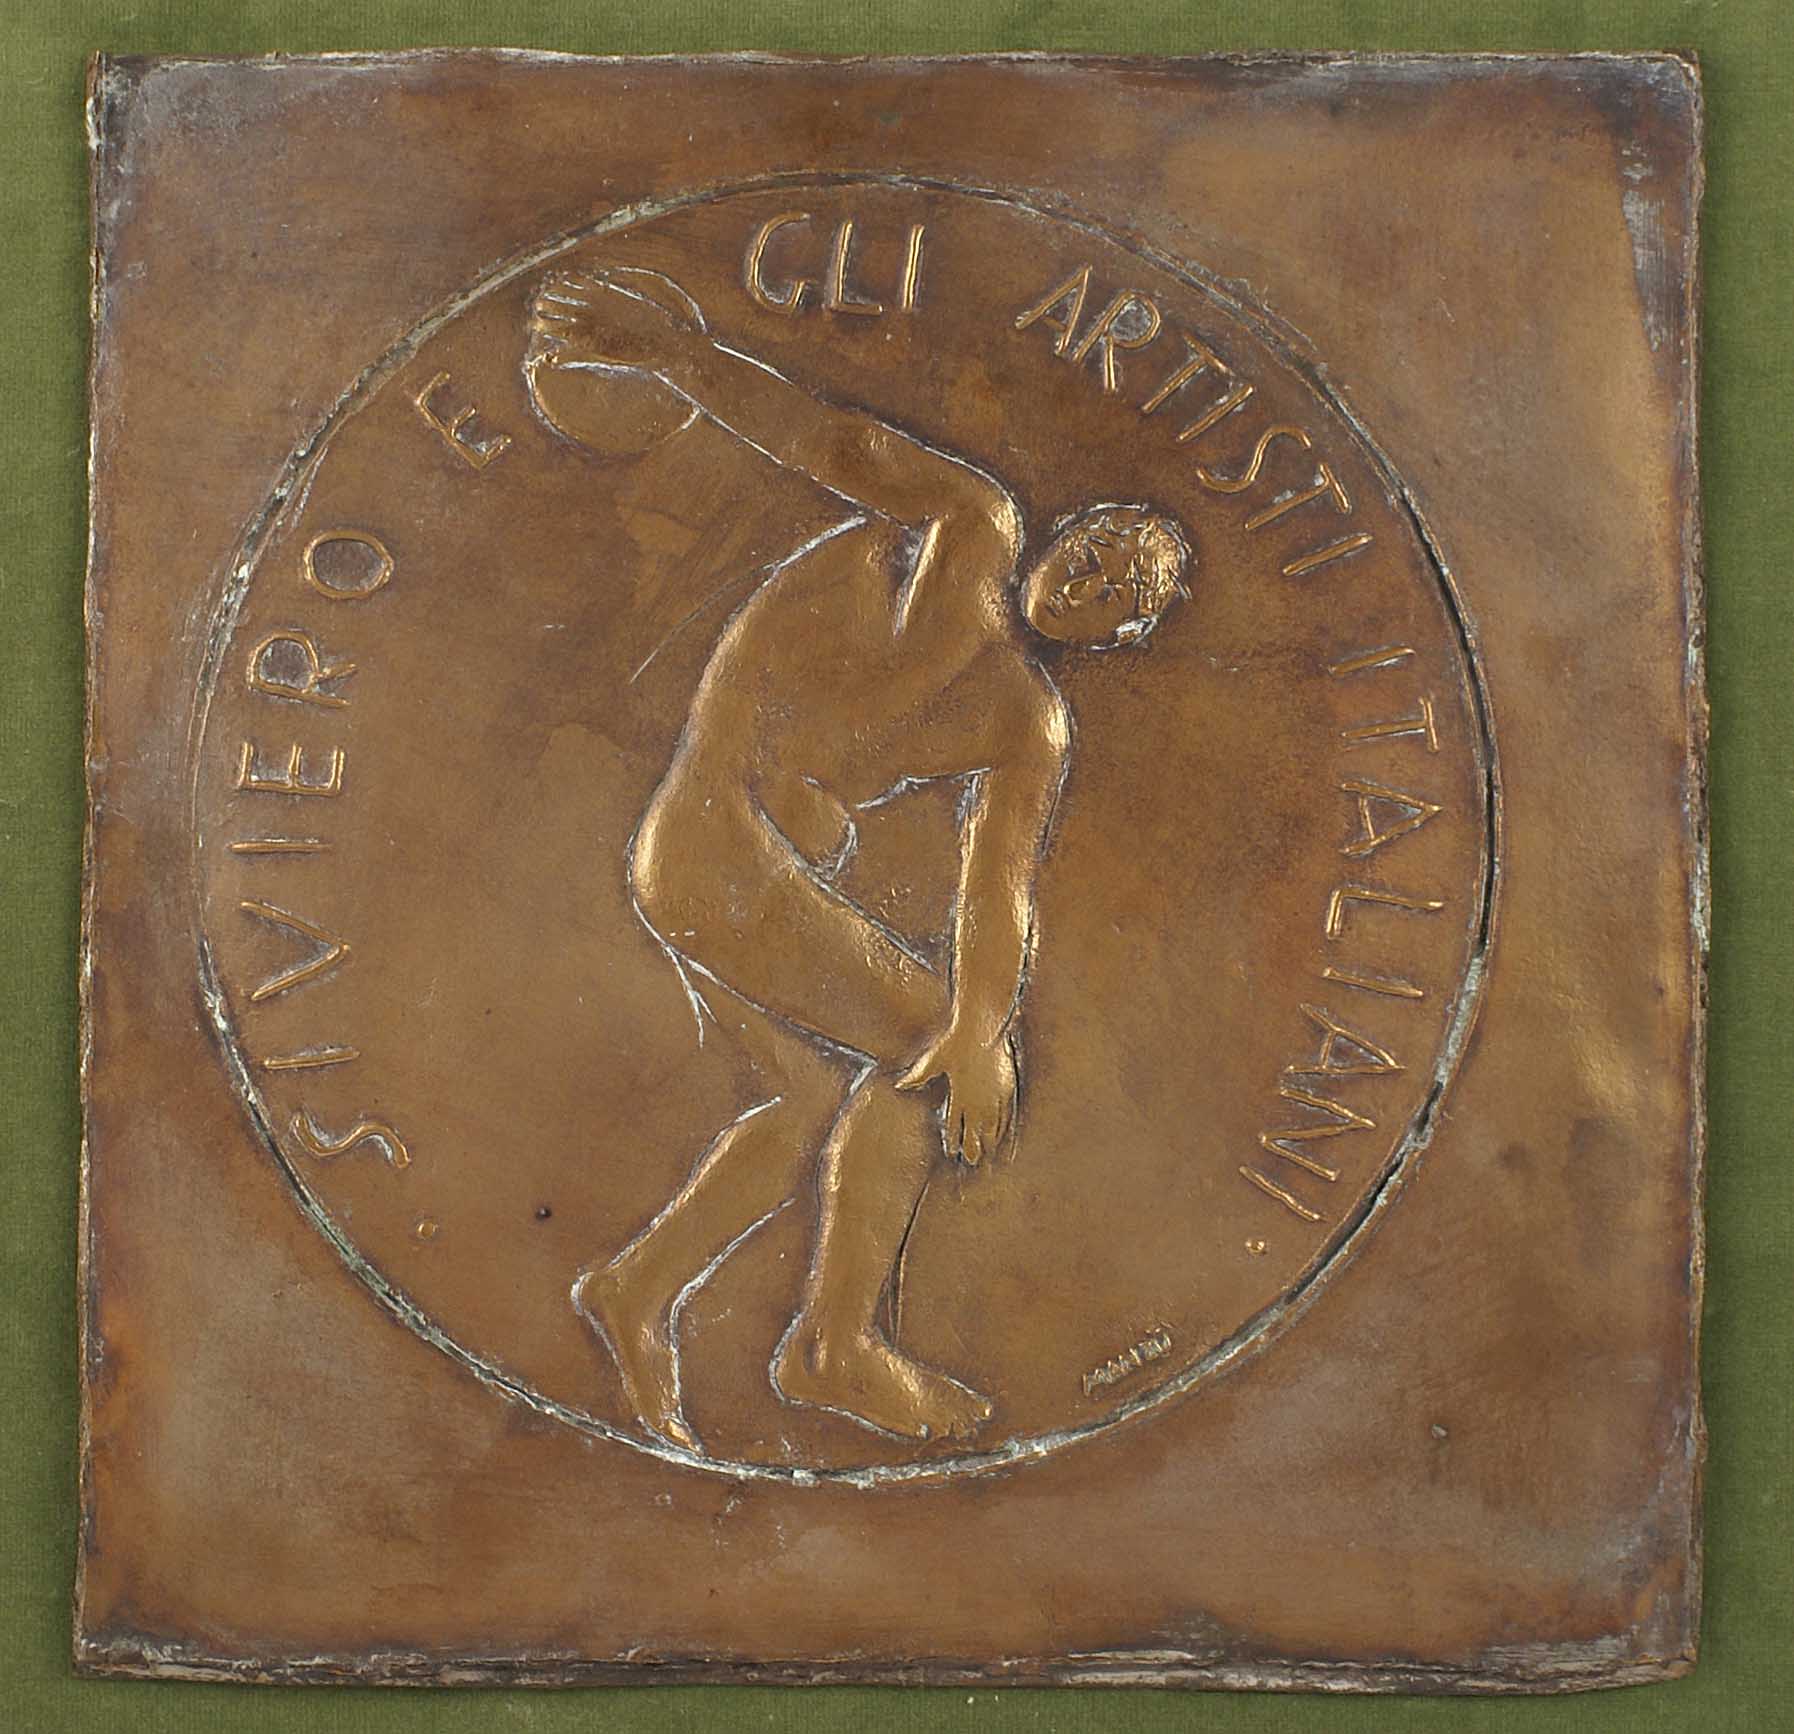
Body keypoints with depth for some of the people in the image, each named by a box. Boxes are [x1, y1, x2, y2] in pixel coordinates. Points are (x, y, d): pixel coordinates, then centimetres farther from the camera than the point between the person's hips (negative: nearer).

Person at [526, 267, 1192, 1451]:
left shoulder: (1033, 731, 12)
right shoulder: (971, 524, -1)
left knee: (827, 1097, 18)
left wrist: (984, 1032, -18)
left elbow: (1001, 885, -2)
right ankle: (839, 1346, 1)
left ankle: (641, 1290, 29)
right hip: (717, 834, -8)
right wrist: (675, 346, -21)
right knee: (919, 1043, -6)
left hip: (784, 878, 8)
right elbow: (832, 440, -10)